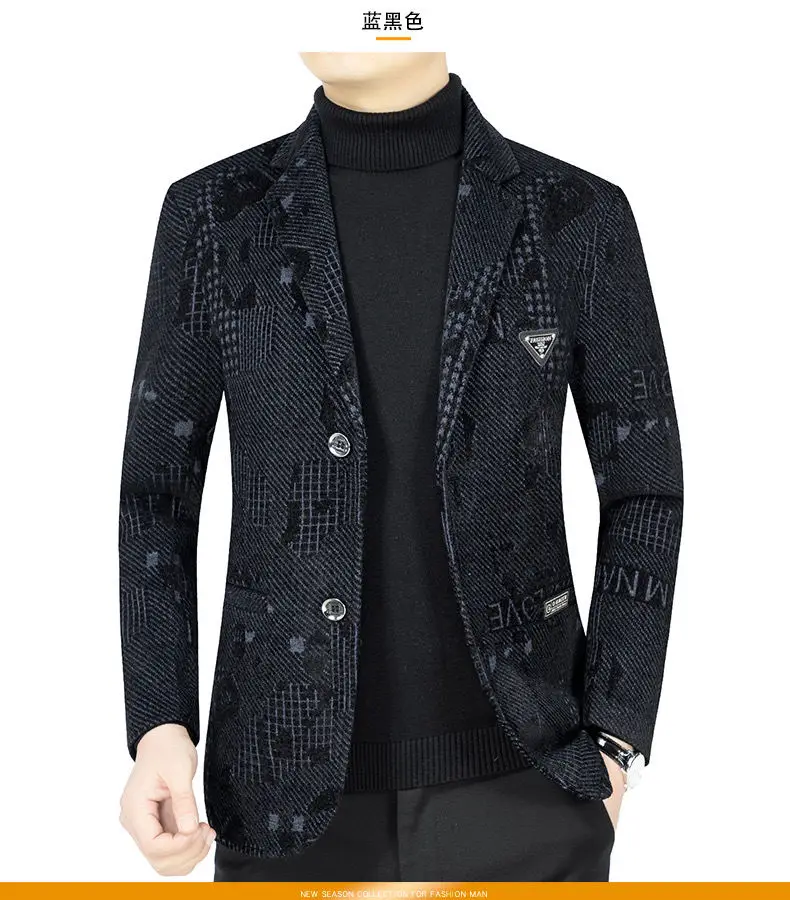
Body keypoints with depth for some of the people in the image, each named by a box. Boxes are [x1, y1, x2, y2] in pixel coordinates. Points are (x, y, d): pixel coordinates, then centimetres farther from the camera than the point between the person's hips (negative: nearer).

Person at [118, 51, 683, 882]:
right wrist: (160, 727, -9)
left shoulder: (576, 217, -6)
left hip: (521, 772, 0)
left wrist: (614, 742, -3)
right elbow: (157, 490, 1)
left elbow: (643, 487, 1)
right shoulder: (215, 215, -4)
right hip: (293, 774, 1)